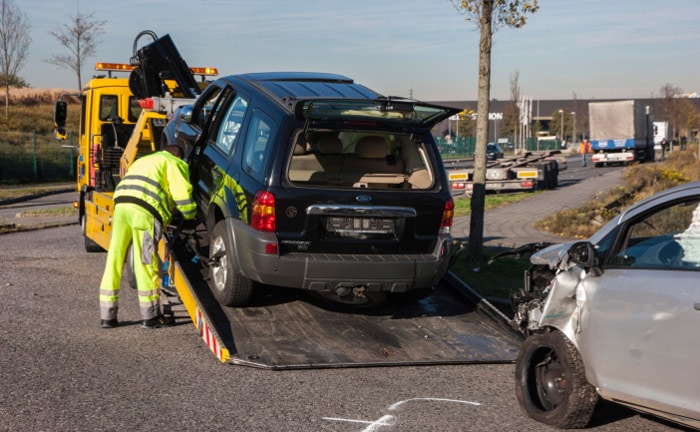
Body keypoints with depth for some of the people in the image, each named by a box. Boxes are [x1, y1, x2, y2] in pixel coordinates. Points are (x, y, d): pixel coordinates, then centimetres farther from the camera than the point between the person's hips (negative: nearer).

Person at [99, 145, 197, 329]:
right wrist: (190, 215, 26)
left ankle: (107, 316, 11)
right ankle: (150, 316, 6)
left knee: (114, 260, 7)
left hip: (120, 204, 7)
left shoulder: (143, 161, 38)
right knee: (146, 262, -2)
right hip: (144, 210, -7)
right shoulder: (174, 164, 16)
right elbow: (182, 193, 6)